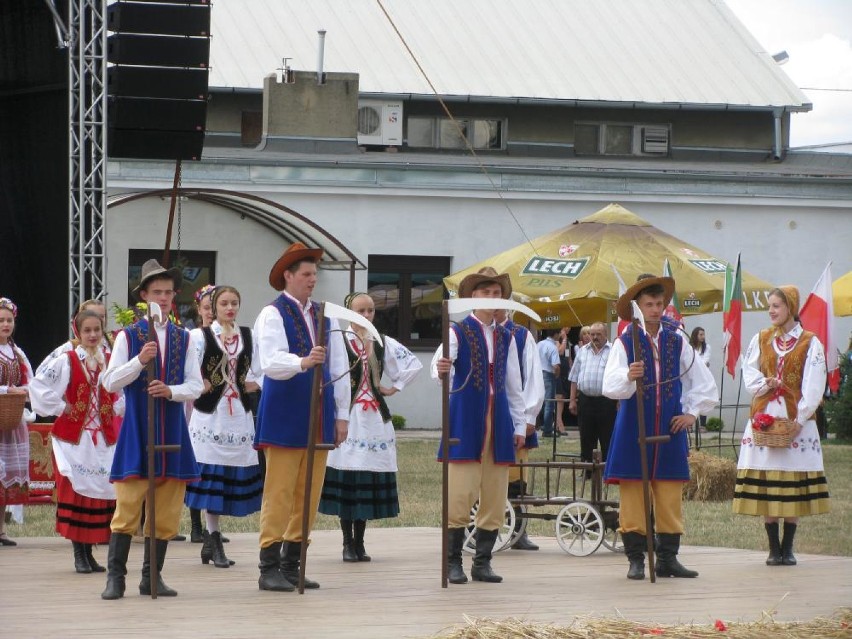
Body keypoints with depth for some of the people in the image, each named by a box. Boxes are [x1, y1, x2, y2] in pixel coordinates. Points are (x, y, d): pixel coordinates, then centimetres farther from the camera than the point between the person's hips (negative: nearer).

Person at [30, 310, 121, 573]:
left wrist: (116, 409, 10)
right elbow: (38, 385, -11)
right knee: (76, 491, -7)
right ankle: (79, 554, -1)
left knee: (102, 491, 4)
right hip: (74, 437, -4)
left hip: (104, 437, 4)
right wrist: (60, 408, -10)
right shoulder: (66, 361, -5)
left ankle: (89, 552, 14)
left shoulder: (111, 361, 8)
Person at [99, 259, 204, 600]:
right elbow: (109, 382, -3)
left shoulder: (183, 338, 11)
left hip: (172, 431, 3)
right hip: (136, 431, -3)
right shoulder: (128, 336, 3)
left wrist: (171, 391, -12)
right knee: (127, 506, -7)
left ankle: (152, 577, 12)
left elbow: (196, 385, 7)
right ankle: (115, 576, -3)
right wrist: (139, 361, -16)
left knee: (167, 512, 3)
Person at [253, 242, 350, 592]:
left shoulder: (325, 316, 12)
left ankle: (292, 565, 15)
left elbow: (339, 367, 14)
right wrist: (302, 362, -38)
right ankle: (269, 568, -2)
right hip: (283, 417, -6)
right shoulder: (272, 315, -6)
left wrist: (341, 414, 10)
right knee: (279, 494, -5)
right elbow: (271, 362, -20)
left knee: (308, 496, 8)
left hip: (318, 416, 6)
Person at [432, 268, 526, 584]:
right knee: (460, 494, -8)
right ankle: (453, 562, 0)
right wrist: (441, 370, -40)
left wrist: (520, 425, 15)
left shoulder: (506, 338, 15)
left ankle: (482, 562, 12)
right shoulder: (458, 332, 1)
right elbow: (441, 363, -17)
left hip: (498, 422, 5)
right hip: (465, 421, -5)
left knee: (495, 498, 4)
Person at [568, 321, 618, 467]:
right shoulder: (582, 352, 13)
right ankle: (586, 471, 14)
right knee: (586, 440, 8)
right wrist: (572, 400, 9)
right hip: (585, 400, 4)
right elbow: (574, 378, 15)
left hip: (606, 401, -4)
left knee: (607, 440, 0)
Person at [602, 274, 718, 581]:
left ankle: (668, 558, 9)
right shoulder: (625, 343, -1)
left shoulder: (677, 342, 8)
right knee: (632, 496, -3)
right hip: (633, 428, -3)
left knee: (670, 497, 2)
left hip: (669, 429, 3)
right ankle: (636, 560, 3)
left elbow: (704, 383, 17)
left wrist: (692, 413, 8)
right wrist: (628, 377, -34)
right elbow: (610, 385, -15)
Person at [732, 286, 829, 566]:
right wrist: (764, 385, -9)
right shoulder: (761, 340, 12)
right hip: (764, 417, 3)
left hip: (796, 420, -3)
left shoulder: (810, 343, 1)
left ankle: (788, 548, 4)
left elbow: (813, 386, -5)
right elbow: (749, 372, 12)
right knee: (765, 484, -2)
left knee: (794, 485, -3)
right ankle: (774, 548, 4)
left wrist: (800, 420, -13)